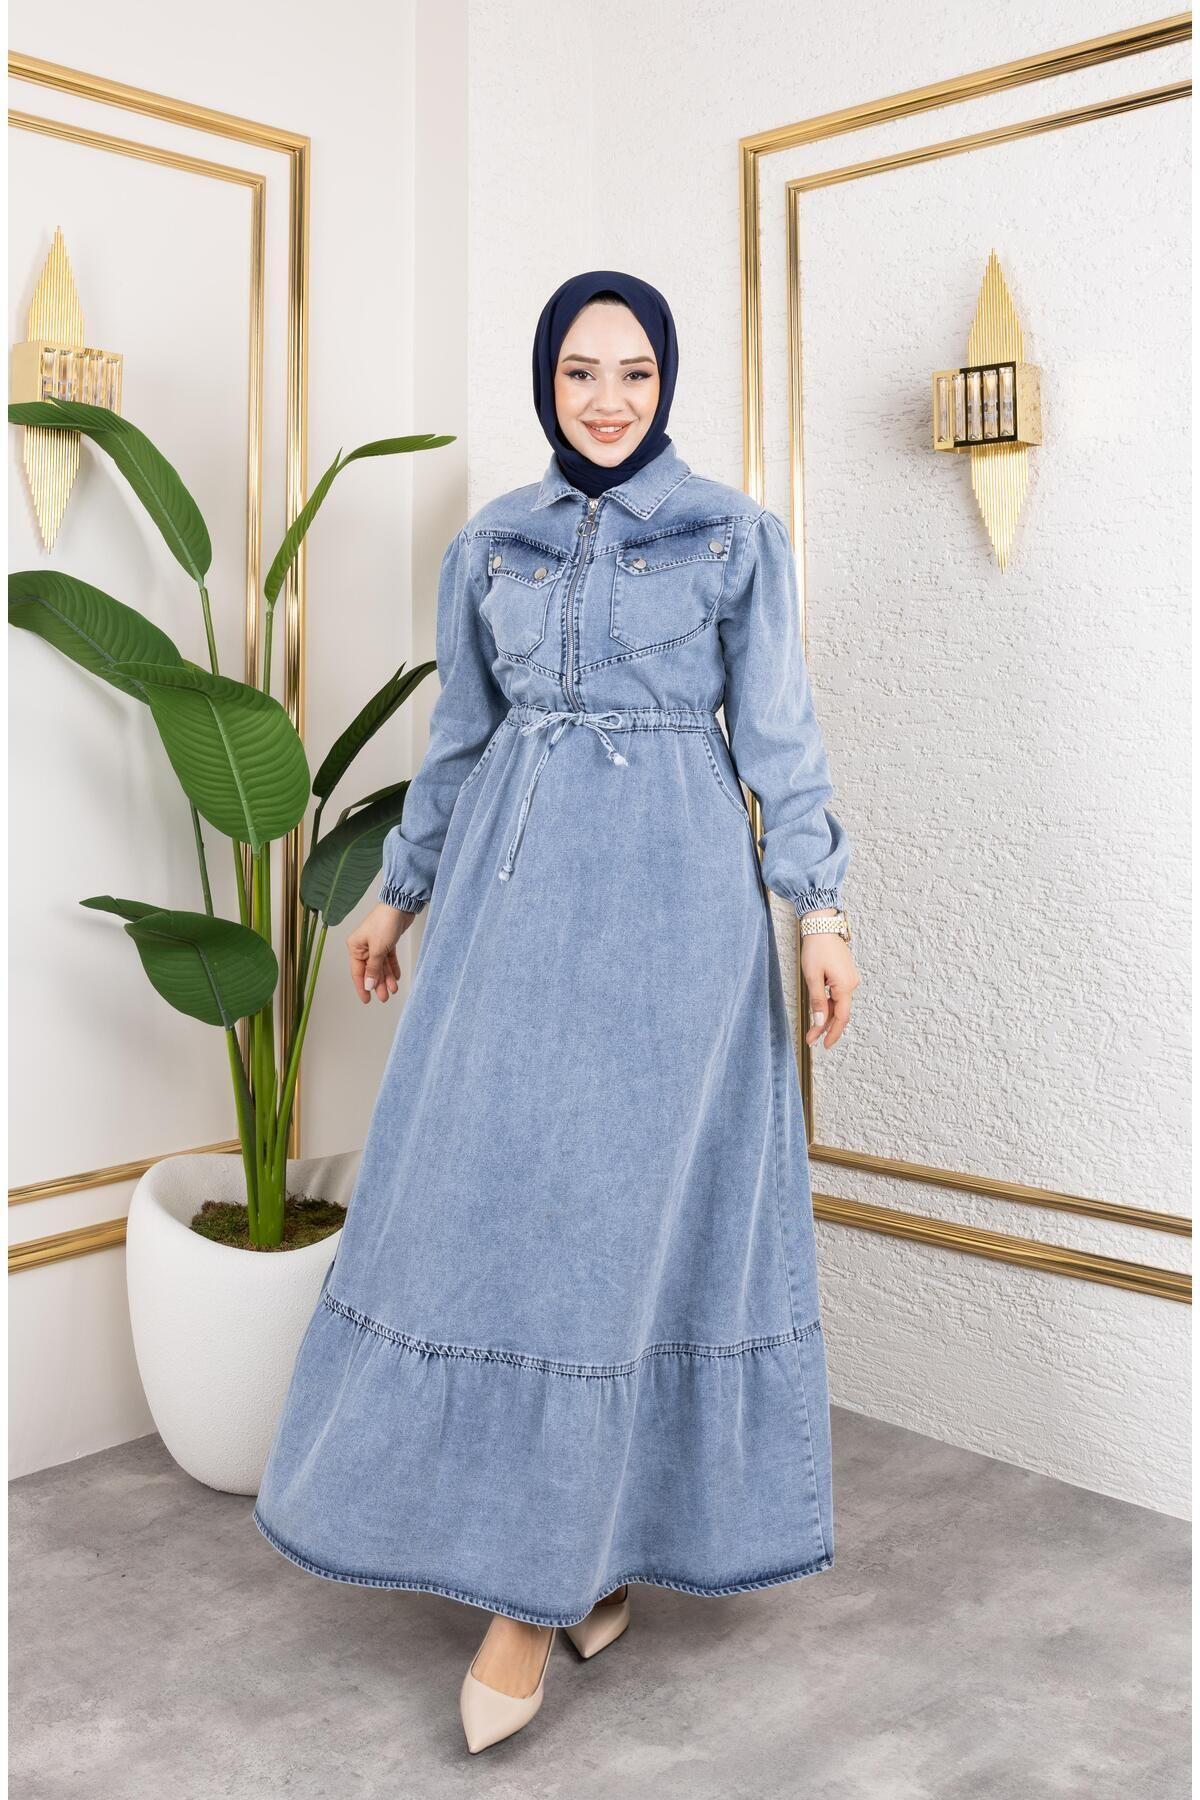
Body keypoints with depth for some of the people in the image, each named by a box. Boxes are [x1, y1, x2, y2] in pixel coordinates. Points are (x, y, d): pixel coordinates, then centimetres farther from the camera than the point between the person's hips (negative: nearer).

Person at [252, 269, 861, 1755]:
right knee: (492, 1192, 2)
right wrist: (399, 895, 19)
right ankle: (578, 1546, 21)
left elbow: (777, 736, 2)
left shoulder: (736, 534, 3)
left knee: (632, 1200, -4)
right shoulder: (489, 543, 12)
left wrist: (822, 910, -5)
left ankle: (542, 1575, 6)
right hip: (517, 891, 4)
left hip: (674, 891, -3)